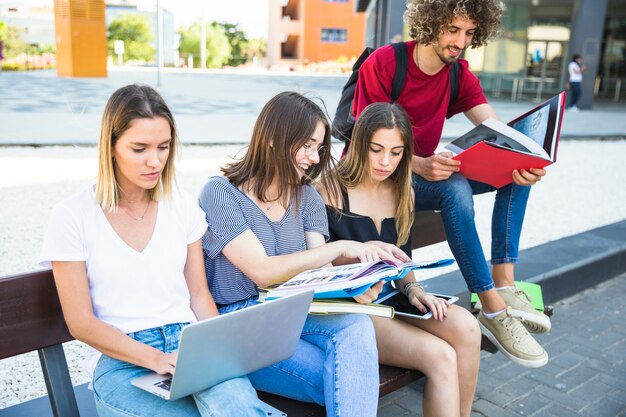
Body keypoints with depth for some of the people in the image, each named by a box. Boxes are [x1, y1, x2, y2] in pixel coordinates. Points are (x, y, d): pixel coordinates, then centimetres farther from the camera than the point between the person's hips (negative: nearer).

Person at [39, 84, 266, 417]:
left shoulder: (184, 209, 9)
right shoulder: (71, 217, -3)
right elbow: (80, 322, -4)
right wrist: (156, 358, -17)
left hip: (191, 346, 3)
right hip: (121, 360, -3)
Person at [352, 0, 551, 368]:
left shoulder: (460, 75, 3)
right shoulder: (383, 64, -15)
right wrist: (420, 165, -38)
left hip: (426, 173, 7)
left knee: (519, 171, -10)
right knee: (456, 189, -34)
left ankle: (504, 283, -17)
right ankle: (494, 310, -27)